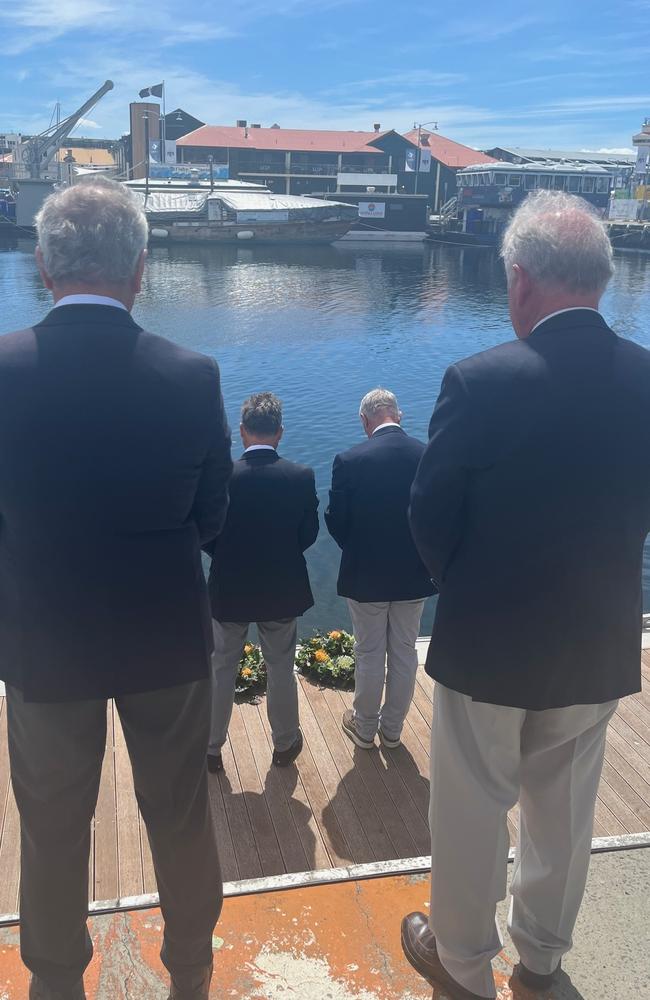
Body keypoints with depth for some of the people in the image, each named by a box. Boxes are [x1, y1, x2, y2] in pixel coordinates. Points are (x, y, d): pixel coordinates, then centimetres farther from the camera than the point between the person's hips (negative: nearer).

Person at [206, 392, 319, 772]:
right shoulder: (302, 476, -13)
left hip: (229, 590, 0)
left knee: (222, 669, 17)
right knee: (281, 669, 18)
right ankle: (285, 744, 34)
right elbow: (309, 534, -4)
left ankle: (212, 748, 29)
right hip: (283, 591, 1)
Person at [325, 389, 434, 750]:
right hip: (414, 575, 2)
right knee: (404, 653, 17)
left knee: (369, 656, 14)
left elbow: (335, 521, -8)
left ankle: (364, 727, 32)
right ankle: (392, 729, 32)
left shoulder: (349, 461, -17)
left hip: (365, 575, -2)